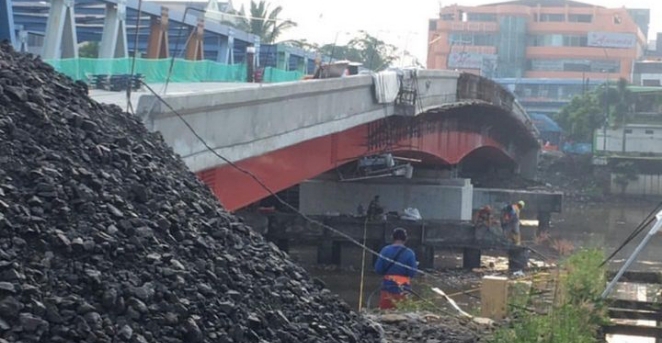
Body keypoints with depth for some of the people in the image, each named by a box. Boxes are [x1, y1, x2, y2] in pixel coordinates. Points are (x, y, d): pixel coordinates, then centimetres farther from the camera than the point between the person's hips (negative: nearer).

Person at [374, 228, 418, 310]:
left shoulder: (385, 250, -3)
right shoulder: (409, 253, -8)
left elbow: (378, 270, -3)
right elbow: (412, 273, -10)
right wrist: (415, 265, 10)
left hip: (388, 288, 2)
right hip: (403, 290, -2)